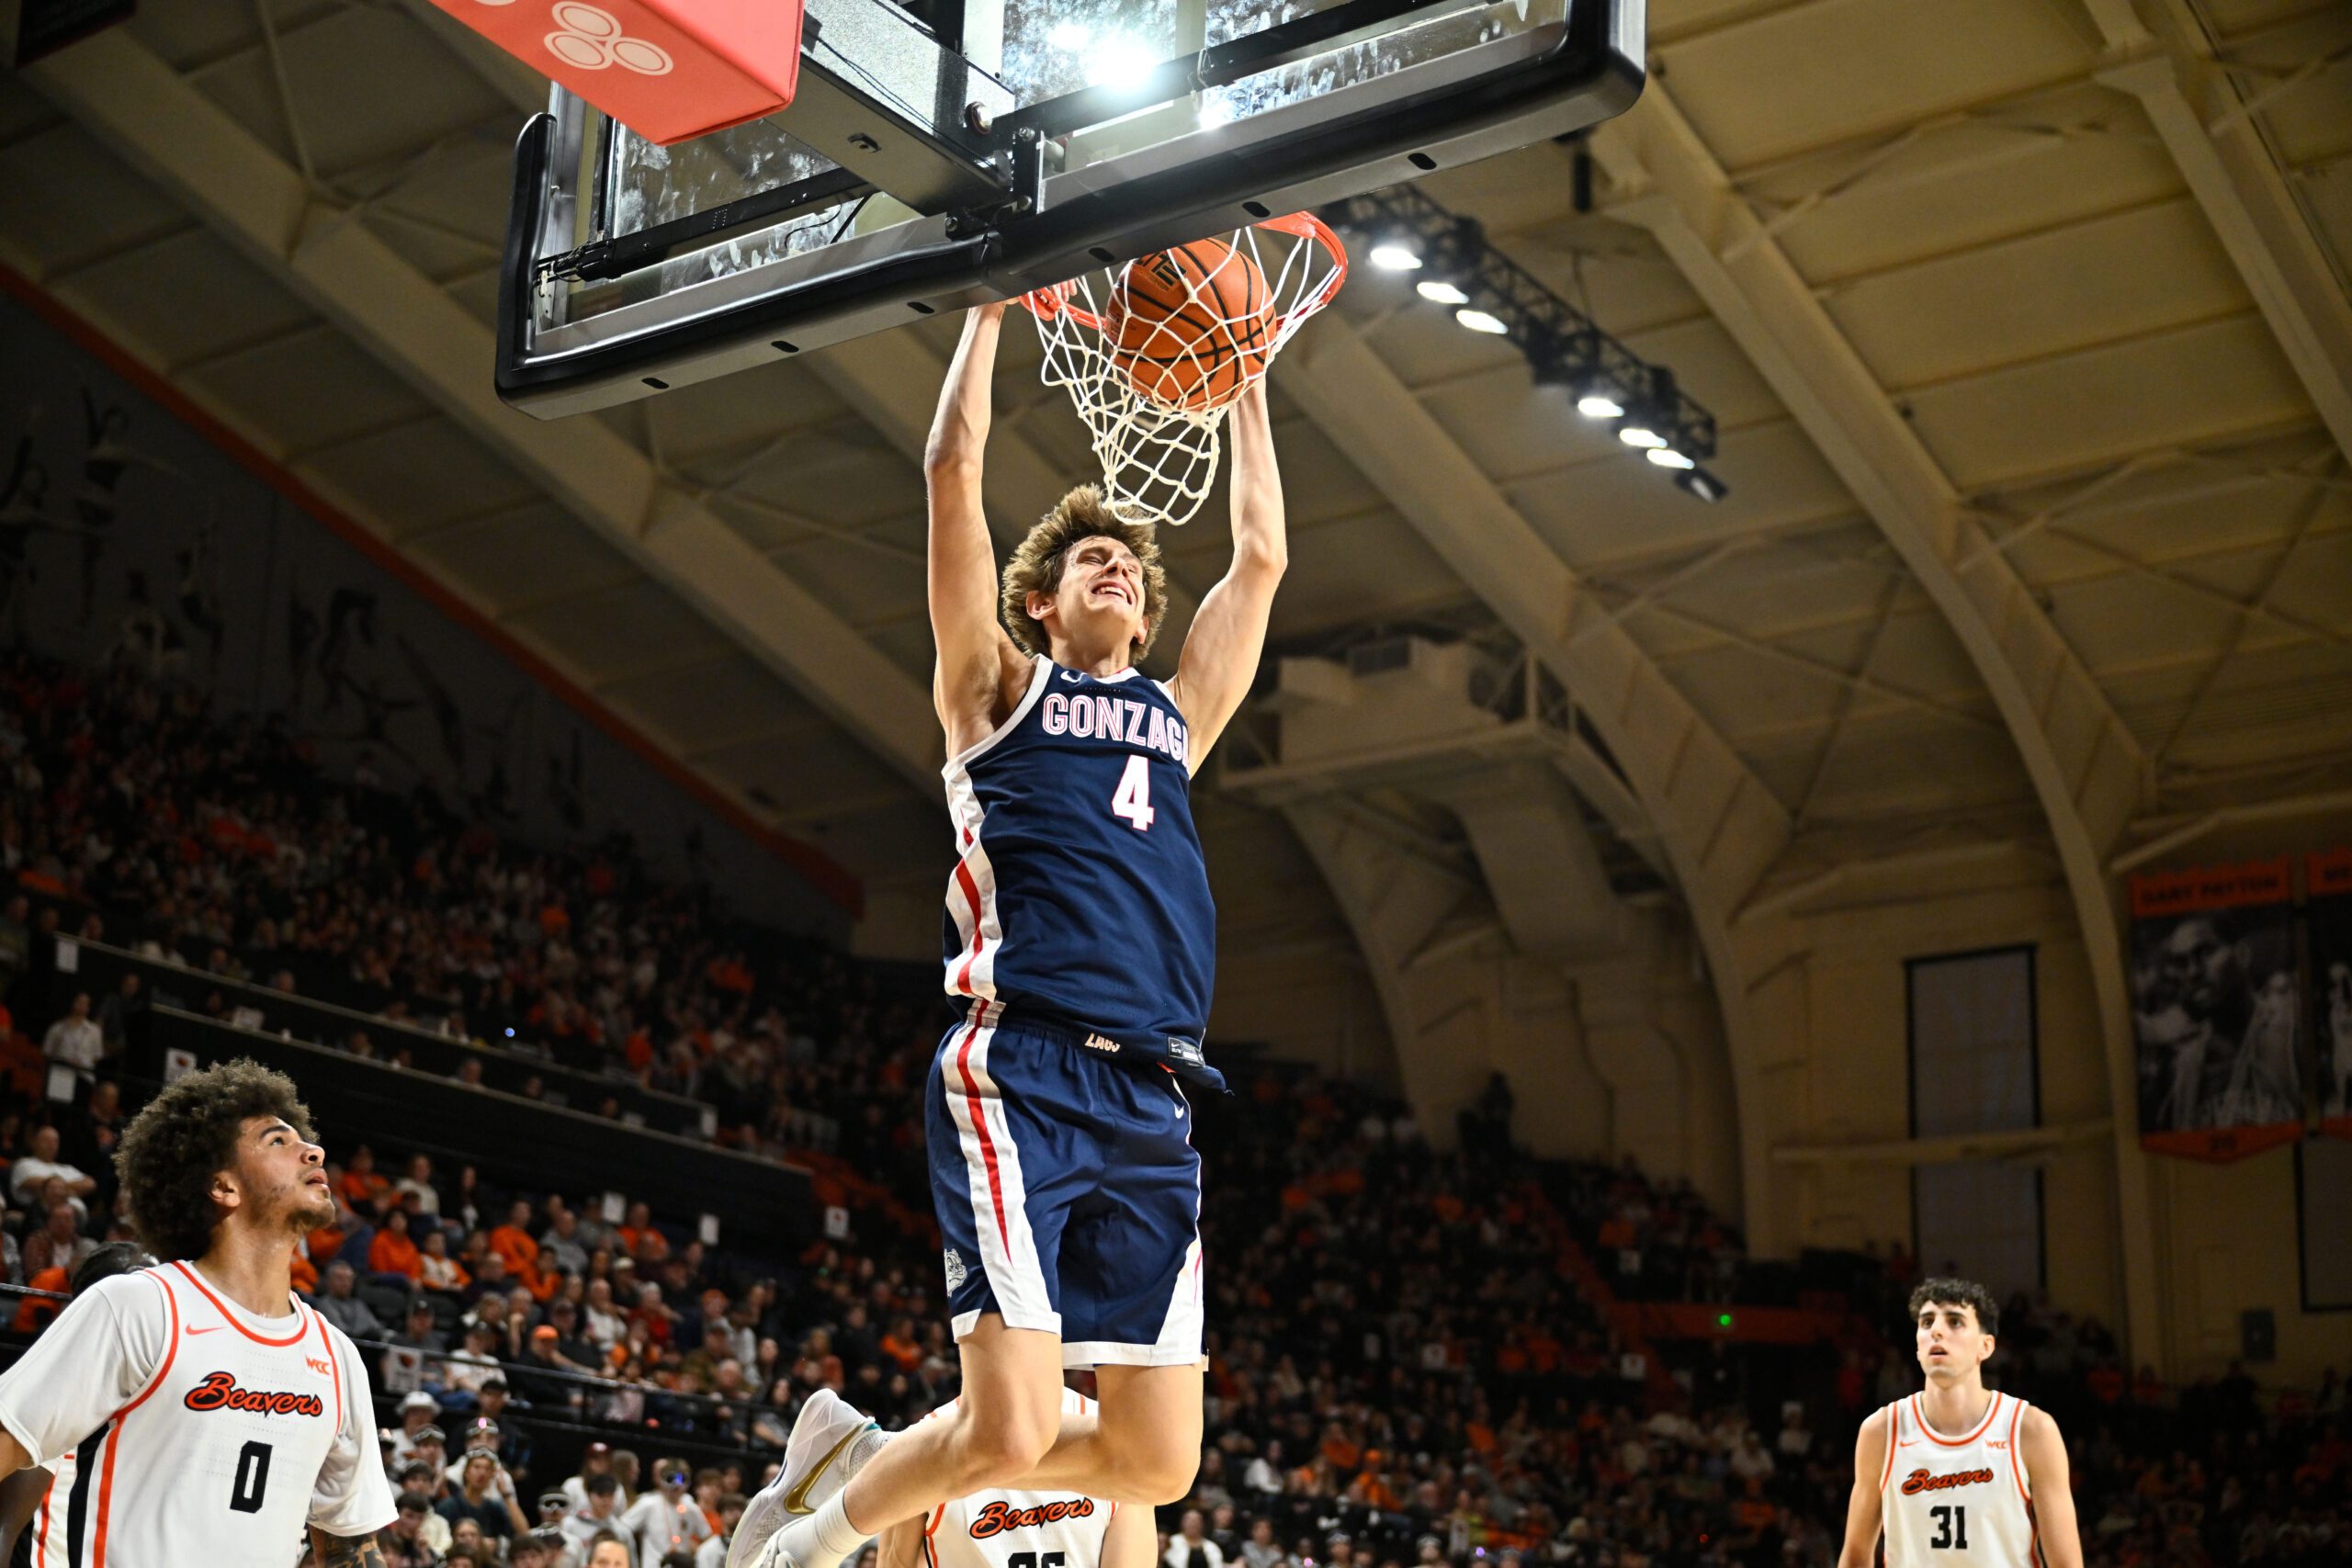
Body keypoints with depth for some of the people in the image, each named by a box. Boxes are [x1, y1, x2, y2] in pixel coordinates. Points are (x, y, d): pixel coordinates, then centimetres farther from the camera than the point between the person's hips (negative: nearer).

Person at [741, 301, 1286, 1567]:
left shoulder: (1176, 715, 27)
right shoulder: (1001, 686, 15)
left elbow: (1262, 553, 32)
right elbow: (952, 469, 8)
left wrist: (1244, 382, 35)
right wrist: (992, 307, 15)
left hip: (1152, 1104, 6)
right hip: (1020, 1072, -6)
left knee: (1158, 1460, 0)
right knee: (1012, 1428, -17)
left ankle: (856, 1457, 21)